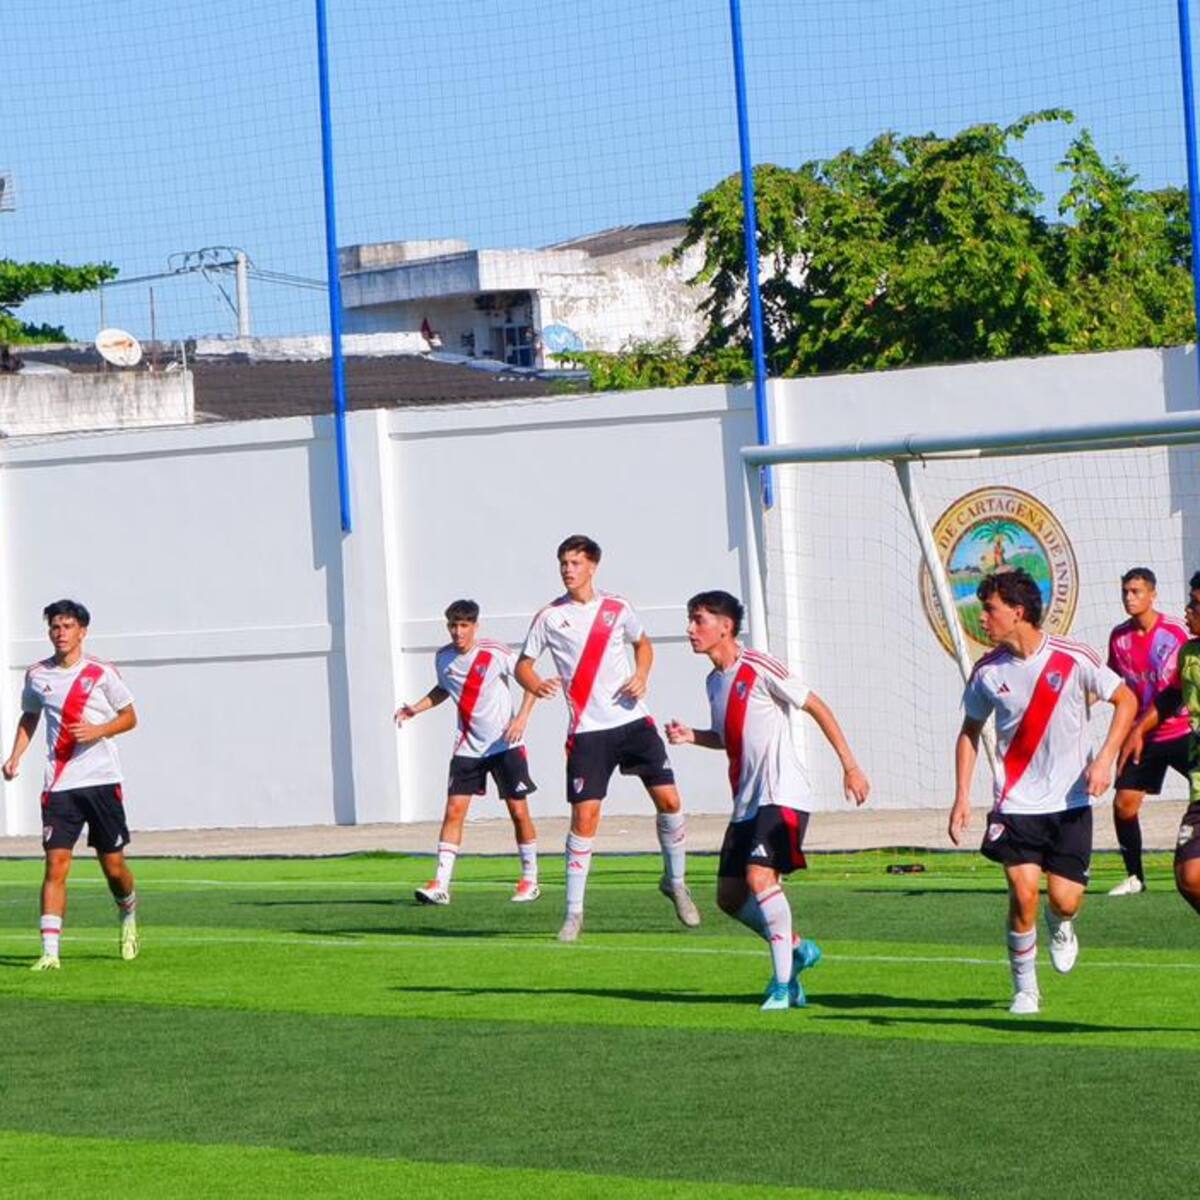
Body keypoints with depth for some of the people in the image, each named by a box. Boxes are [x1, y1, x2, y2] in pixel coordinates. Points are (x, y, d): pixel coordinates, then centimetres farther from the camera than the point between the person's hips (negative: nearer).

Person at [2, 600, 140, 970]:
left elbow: (129, 717, 5)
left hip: (102, 781, -1)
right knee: (56, 864, -11)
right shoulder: (37, 675, 6)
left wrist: (98, 730, -13)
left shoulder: (102, 673, -2)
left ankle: (129, 916, 37)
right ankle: (50, 951, -14)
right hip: (59, 784, 1)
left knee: (113, 866, 5)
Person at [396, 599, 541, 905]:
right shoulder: (443, 658, 1)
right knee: (454, 810, -7)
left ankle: (530, 881, 15)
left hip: (505, 743, -3)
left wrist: (522, 717, -19)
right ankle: (440, 885, -9)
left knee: (518, 811, -1)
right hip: (467, 747, 3)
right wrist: (416, 708, 8)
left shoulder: (495, 653, -13)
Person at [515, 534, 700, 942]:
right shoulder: (549, 617, 0)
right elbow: (523, 664, 5)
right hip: (587, 730, -2)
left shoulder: (617, 608, 6)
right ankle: (574, 911, 1)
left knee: (668, 799, -4)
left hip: (633, 720, 2)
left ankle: (675, 882, 19)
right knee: (584, 817, -8)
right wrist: (535, 685, -18)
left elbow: (643, 644, 22)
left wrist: (641, 675, 1)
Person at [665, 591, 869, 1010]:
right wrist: (692, 737, 7)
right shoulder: (714, 681, 14)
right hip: (746, 802, 9)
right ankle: (797, 948, 27)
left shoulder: (759, 668, -11)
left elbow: (817, 707, -8)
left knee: (759, 876, -24)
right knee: (730, 897, 6)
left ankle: (783, 982, -18)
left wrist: (850, 766, -10)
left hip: (781, 795, -9)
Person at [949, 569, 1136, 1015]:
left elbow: (1126, 700, 0)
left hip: (1070, 802, -1)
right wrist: (962, 797, 4)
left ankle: (1060, 926, 34)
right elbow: (970, 731, 11)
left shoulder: (1074, 659, -11)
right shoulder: (987, 672, -3)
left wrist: (1105, 759, -12)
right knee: (1023, 894, -12)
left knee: (1065, 900, -5)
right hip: (1015, 805, 1)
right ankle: (1024, 989, 6)